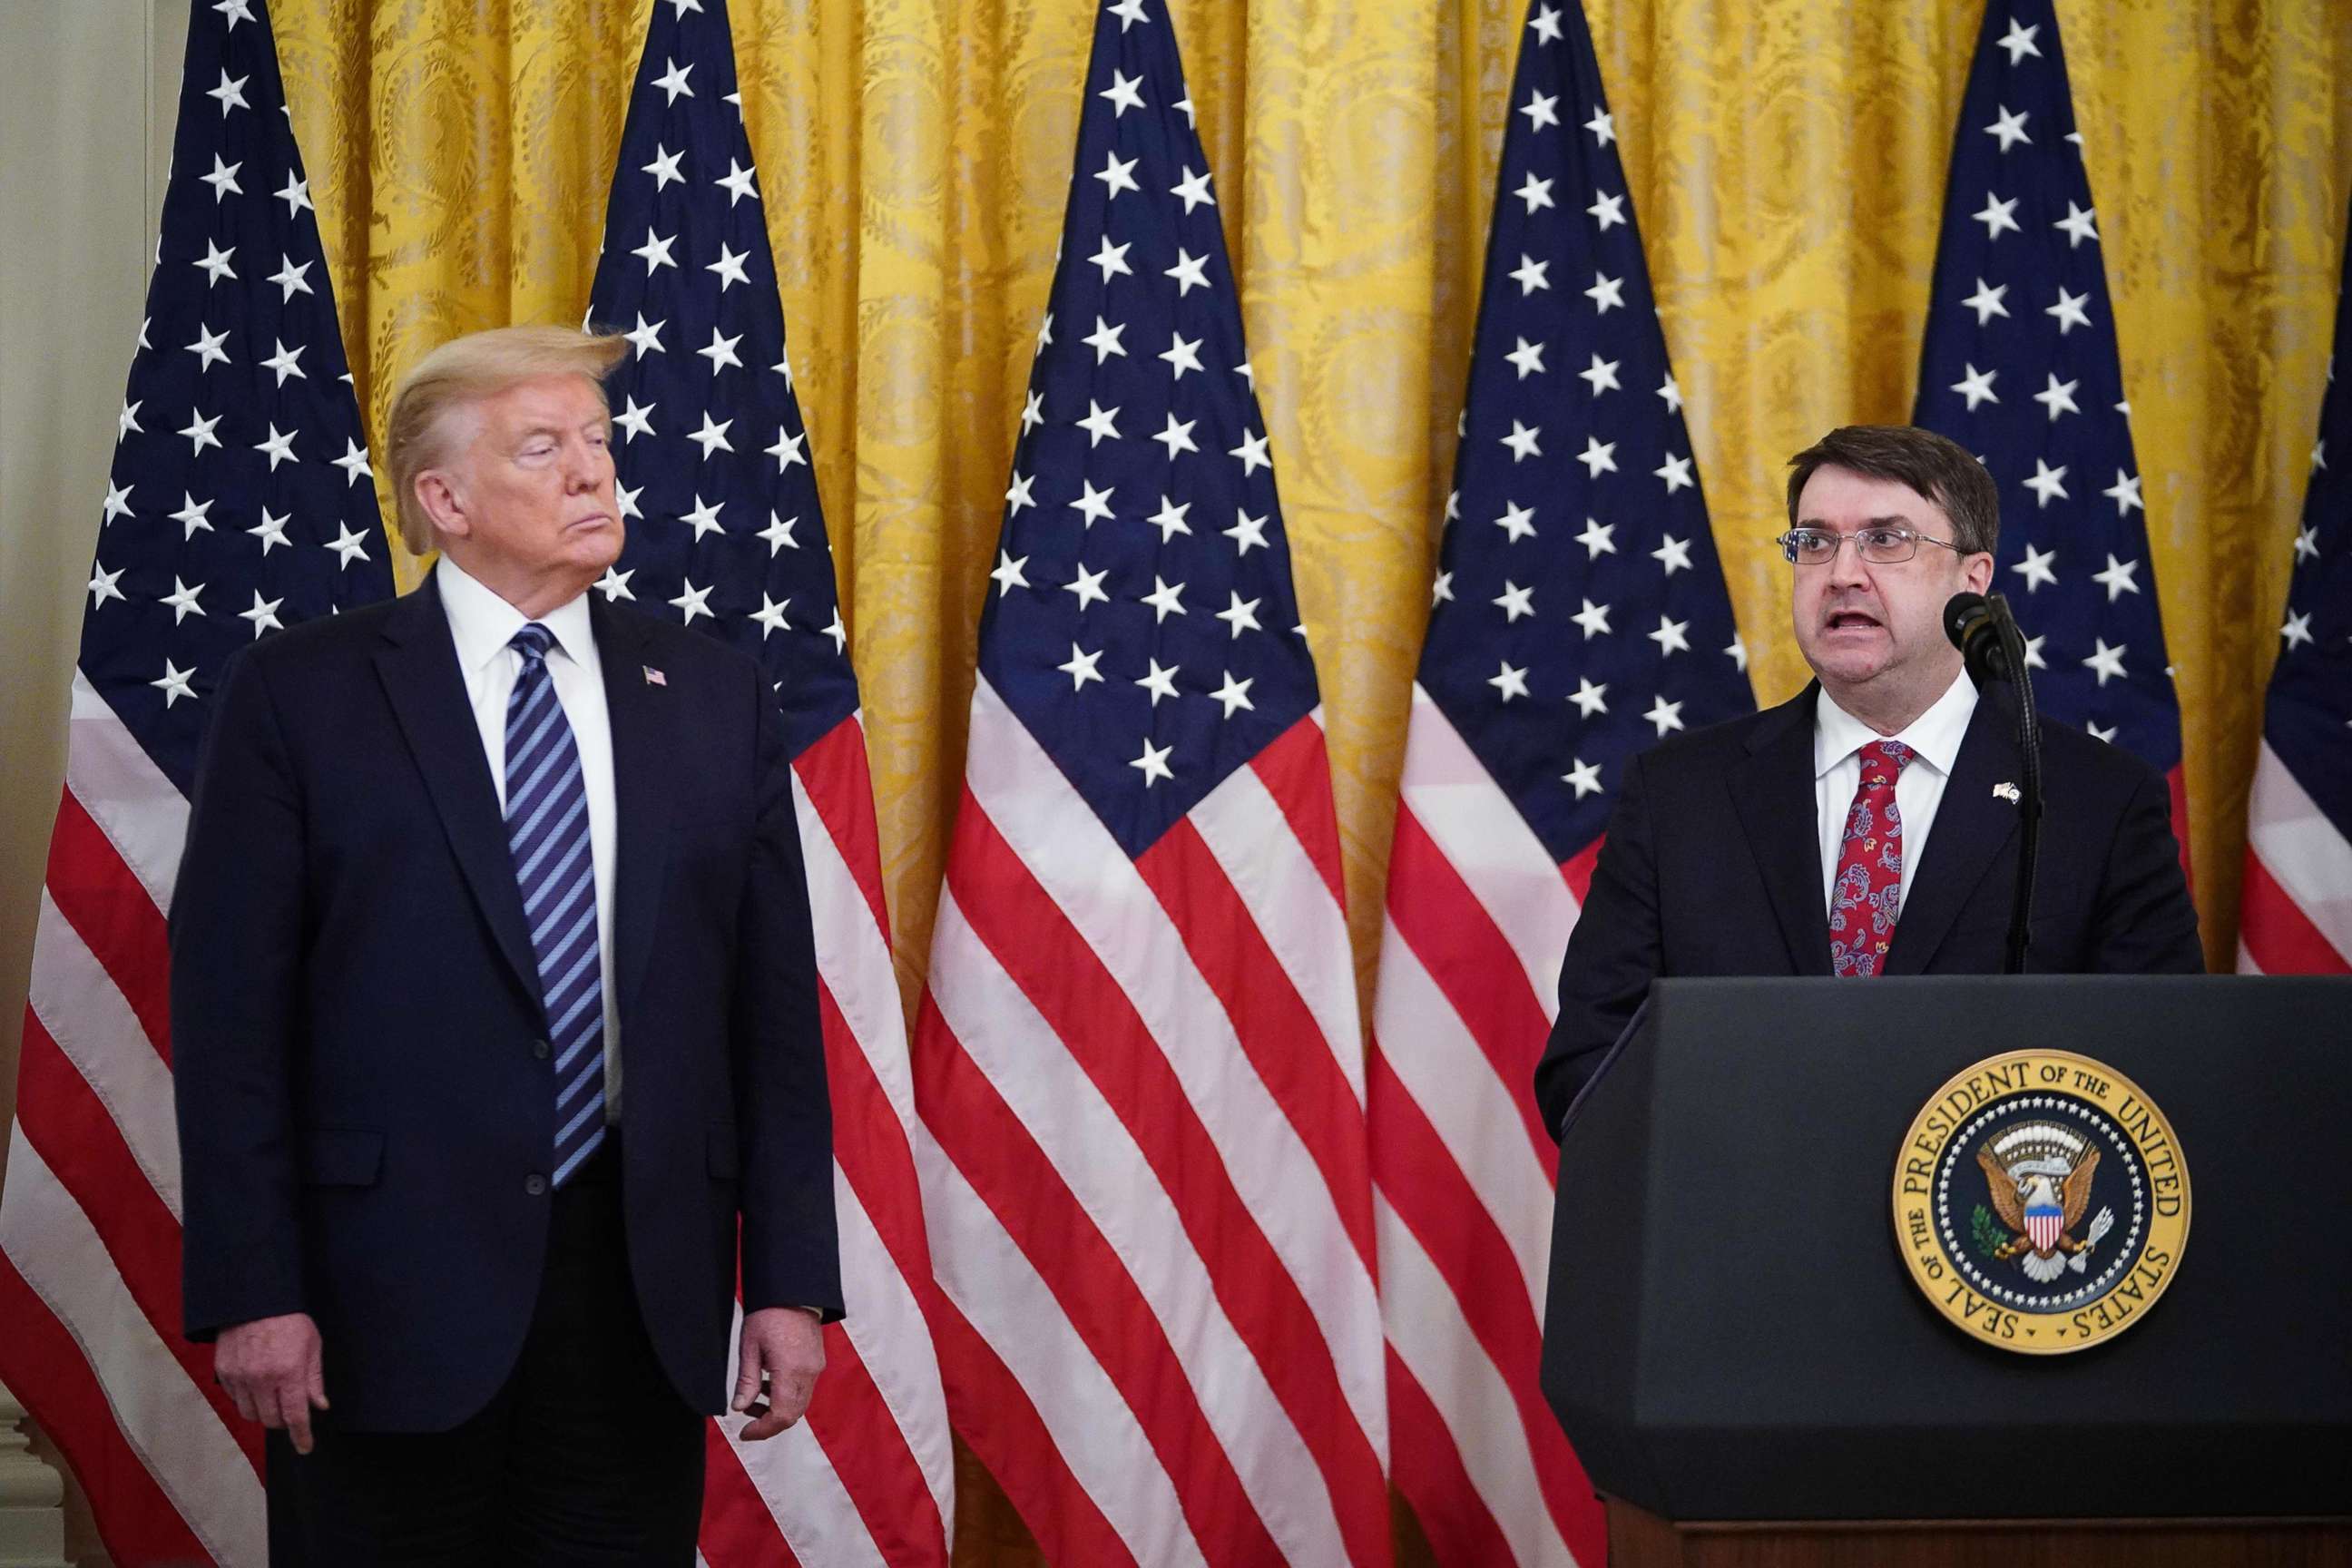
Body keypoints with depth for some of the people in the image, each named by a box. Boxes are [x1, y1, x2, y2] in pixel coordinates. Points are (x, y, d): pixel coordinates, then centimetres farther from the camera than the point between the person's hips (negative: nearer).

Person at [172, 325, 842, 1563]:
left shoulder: (714, 697, 8)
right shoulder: (299, 695, 0)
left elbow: (773, 1000, 7)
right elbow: (232, 1010, -3)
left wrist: (790, 1279, 2)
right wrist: (252, 1291, -10)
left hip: (646, 1290, 3)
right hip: (389, 1291, -2)